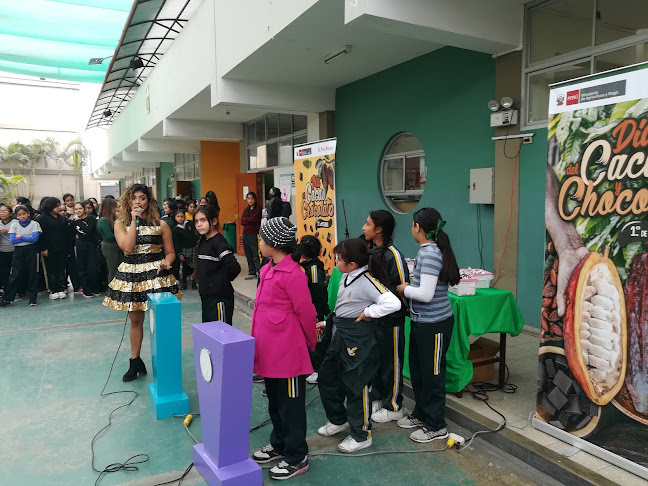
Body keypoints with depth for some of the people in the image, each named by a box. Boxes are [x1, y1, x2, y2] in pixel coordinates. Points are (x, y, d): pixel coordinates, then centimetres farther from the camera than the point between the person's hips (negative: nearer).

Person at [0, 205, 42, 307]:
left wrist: (20, 237, -8)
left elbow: (34, 239, -11)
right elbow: (12, 239, -5)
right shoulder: (14, 225, 7)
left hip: (31, 251, -2)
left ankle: (32, 298, 9)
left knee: (32, 274, 2)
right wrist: (28, 238, -8)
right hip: (19, 251, 2)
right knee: (15, 275, 2)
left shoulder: (34, 224, 0)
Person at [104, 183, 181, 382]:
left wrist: (166, 262, -16)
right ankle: (135, 361, 27)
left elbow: (170, 252, 5)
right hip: (131, 275, 2)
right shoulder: (120, 224, 3)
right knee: (135, 320, 13)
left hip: (156, 273, -2)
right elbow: (128, 247, -14)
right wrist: (134, 221, -12)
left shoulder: (160, 224, 1)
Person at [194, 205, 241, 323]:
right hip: (206, 295, 9)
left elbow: (234, 267, -26)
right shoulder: (203, 241, 10)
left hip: (220, 297, -9)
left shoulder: (219, 242, -17)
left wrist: (224, 281, -10)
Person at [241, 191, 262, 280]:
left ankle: (260, 272, -8)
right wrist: (250, 220, -8)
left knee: (255, 254, -10)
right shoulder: (246, 210, 15)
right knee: (248, 254, 8)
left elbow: (254, 219, -15)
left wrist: (246, 219, 0)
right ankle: (252, 272, 15)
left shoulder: (258, 209, -2)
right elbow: (242, 222, 5)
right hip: (245, 234, 6)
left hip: (253, 234, -6)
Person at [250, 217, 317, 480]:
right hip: (270, 351, 9)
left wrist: (310, 343, -3)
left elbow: (306, 313, -15)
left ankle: (297, 458, 22)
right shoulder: (268, 269, 7)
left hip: (288, 353, -9)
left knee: (290, 405, 6)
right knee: (275, 401, 22)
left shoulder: (292, 274, -21)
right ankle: (279, 444, 40)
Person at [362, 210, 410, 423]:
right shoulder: (372, 251, 7)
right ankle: (377, 399, 36)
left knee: (391, 362, 6)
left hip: (390, 319, -8)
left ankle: (393, 407, 22)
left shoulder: (393, 255, -19)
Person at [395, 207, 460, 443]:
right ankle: (421, 414, 37)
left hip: (434, 324, -10)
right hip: (421, 321, 10)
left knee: (432, 374, 4)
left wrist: (404, 289, -11)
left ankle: (436, 427, 19)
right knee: (418, 370, 20)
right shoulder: (428, 250, 8)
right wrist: (410, 287, 4)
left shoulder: (430, 254, -22)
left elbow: (426, 294, -26)